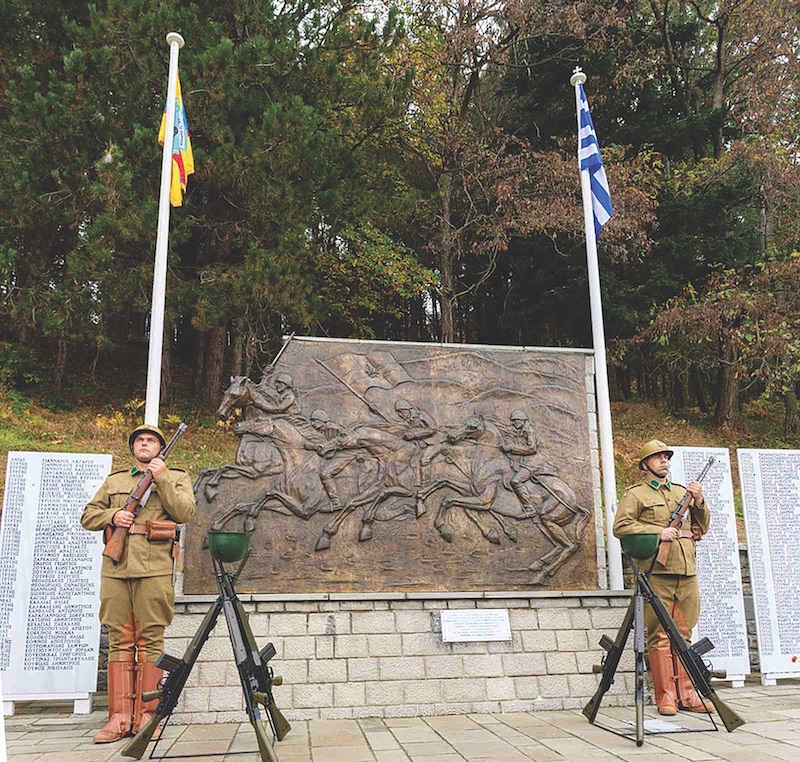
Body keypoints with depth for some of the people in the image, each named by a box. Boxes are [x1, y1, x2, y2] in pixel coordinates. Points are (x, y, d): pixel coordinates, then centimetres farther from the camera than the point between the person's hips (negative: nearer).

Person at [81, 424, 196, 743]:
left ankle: (146, 716, 2)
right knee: (119, 641, 2)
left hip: (154, 568, -3)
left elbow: (184, 512, -3)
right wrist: (112, 516, -1)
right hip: (115, 568, 3)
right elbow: (88, 515, 19)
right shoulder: (113, 481, 22)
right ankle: (119, 718, 5)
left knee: (150, 641, -3)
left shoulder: (176, 477, 12)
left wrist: (162, 478, -8)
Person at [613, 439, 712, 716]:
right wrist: (658, 532, -14)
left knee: (683, 636, 8)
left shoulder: (682, 492, 23)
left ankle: (686, 694, 14)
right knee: (660, 636, -4)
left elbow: (702, 528, 22)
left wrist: (699, 502, 5)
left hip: (687, 572, 5)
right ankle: (665, 697, 2)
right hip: (656, 573, -5)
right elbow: (620, 526, -7)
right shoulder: (635, 494, 5)